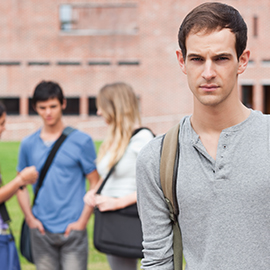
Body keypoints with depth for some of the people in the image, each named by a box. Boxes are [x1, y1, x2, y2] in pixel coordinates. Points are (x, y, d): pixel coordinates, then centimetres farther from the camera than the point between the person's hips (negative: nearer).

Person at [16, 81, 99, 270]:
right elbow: (21, 185, 12)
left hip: (72, 231, -3)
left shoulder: (81, 141, 0)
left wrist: (82, 221, -8)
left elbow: (95, 183, 0)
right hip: (42, 232, 3)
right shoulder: (28, 145, 8)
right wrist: (30, 219, 0)